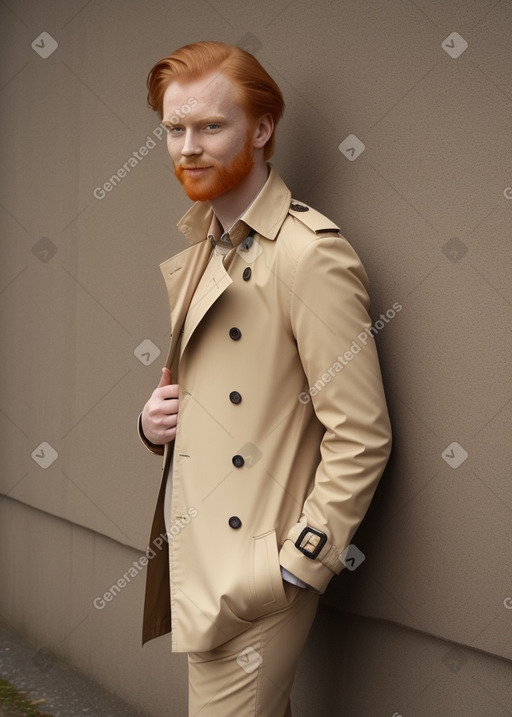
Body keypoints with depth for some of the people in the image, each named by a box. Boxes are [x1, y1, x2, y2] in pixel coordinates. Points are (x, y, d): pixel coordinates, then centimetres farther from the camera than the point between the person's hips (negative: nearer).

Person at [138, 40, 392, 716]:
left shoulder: (312, 254, -16)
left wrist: (294, 567, -16)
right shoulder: (201, 250, 12)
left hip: (250, 581, -8)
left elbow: (362, 438, -17)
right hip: (189, 554, 8)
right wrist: (155, 421, 3)